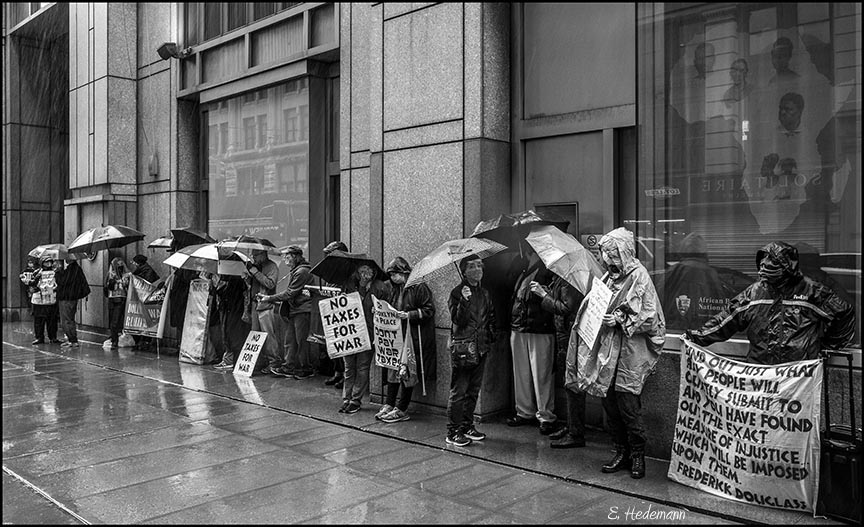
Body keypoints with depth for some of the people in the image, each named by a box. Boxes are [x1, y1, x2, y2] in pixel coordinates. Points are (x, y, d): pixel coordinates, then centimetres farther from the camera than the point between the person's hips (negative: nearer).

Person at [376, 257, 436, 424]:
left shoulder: (419, 287, -10)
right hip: (396, 335, 7)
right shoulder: (395, 289, 15)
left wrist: (409, 314, -21)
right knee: (393, 368, 7)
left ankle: (401, 410, 5)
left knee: (407, 372, -3)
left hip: (414, 336, -7)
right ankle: (389, 405, 14)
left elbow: (429, 309, -13)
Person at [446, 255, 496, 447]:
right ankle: (453, 432, 2)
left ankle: (467, 426, 24)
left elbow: (491, 318, 21)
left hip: (480, 348, 6)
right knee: (458, 391, -4)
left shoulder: (485, 293, 13)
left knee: (473, 390, 13)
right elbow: (457, 320, -17)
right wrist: (464, 301, -30)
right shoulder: (457, 293, -7)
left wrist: (491, 339, 11)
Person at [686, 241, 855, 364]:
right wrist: (698, 336, 2)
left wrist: (831, 344, 14)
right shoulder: (754, 292, 8)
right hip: (757, 370, 3)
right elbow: (727, 319, 9)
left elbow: (844, 313, 9)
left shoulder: (812, 291, -2)